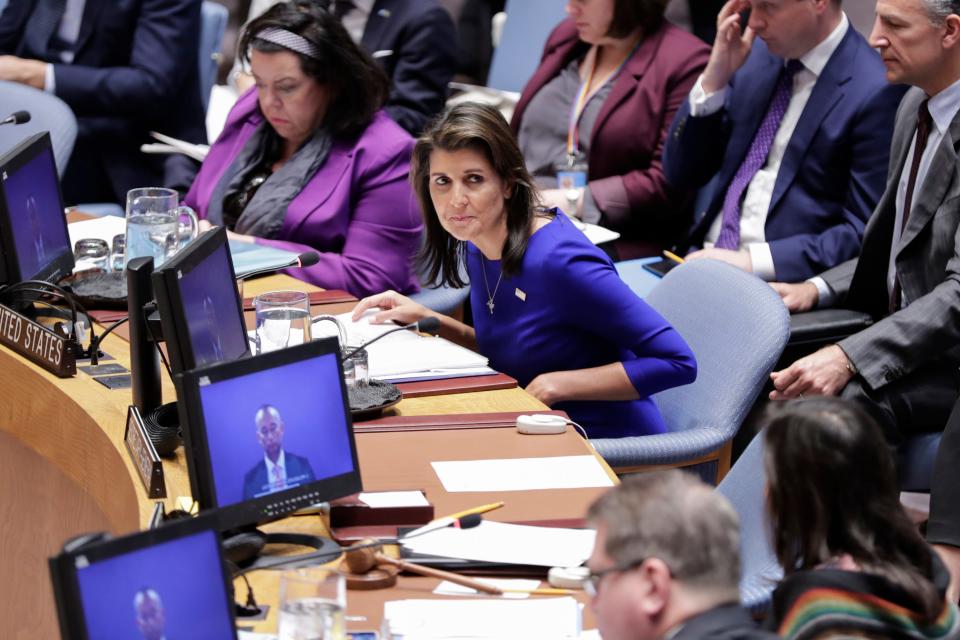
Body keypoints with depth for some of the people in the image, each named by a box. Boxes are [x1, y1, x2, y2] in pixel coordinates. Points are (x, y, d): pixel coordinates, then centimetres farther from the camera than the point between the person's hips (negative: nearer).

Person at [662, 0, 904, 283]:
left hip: (777, 282, -6)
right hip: (705, 259, 6)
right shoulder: (758, 52, 9)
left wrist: (752, 260, -21)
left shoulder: (875, 92, -11)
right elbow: (680, 174, 11)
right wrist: (714, 79, -3)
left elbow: (866, 234, -13)